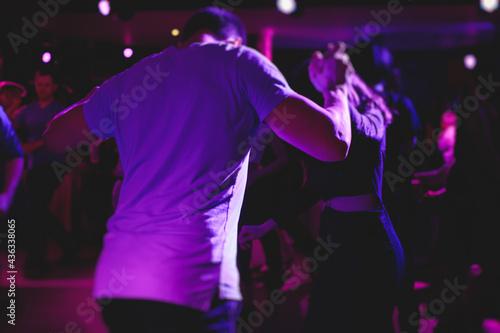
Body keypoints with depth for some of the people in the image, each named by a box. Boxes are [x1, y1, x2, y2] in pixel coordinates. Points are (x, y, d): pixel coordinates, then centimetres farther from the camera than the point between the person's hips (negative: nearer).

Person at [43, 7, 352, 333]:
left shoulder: (130, 78, 17)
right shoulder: (240, 62, 3)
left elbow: (55, 138, 30)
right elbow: (333, 143, -5)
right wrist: (335, 87, 17)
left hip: (116, 280, 6)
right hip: (193, 285, -6)